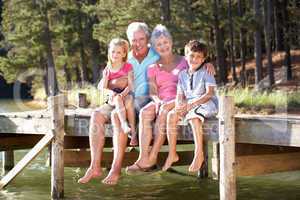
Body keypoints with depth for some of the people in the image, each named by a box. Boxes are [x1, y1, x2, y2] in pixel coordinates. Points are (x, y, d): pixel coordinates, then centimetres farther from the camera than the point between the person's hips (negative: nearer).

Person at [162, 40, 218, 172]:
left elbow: (209, 93, -15)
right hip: (188, 105, 6)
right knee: (171, 115, -21)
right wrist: (179, 105, -14)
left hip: (206, 104, -6)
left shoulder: (205, 73, -4)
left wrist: (191, 104, -25)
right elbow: (180, 95, 11)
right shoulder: (183, 74, 14)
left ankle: (199, 154, -33)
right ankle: (172, 154, -16)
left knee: (194, 116, -37)